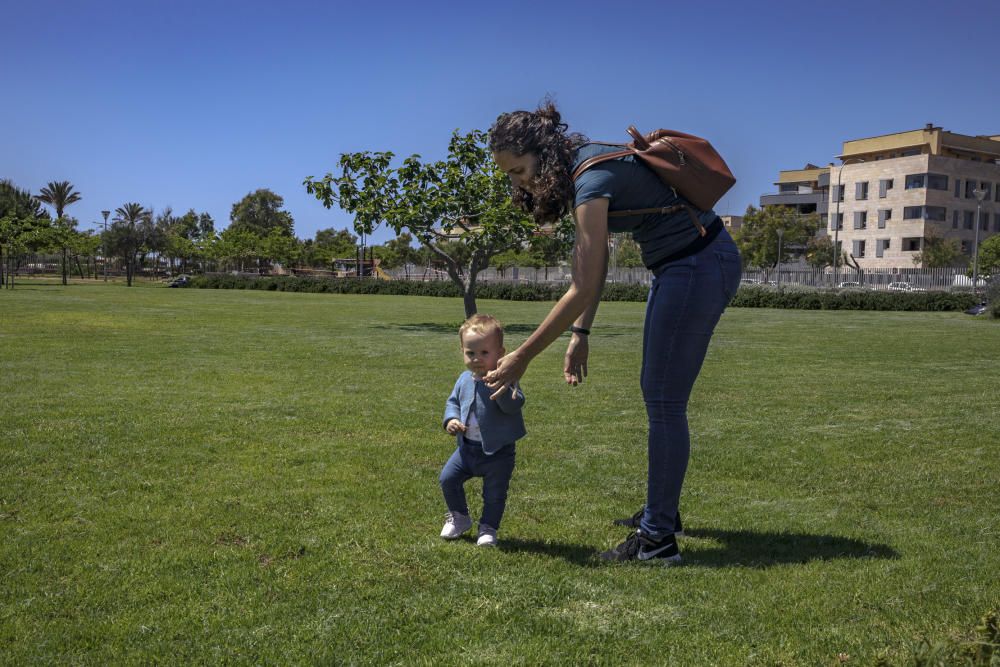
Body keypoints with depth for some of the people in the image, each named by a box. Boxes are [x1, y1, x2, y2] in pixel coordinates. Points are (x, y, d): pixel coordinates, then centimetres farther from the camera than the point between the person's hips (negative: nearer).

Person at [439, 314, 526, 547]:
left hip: (497, 451, -5)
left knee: (495, 493, 5)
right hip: (467, 447, 5)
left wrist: (503, 390, -51)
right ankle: (459, 517, 28)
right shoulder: (464, 380, 0)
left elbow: (514, 406, -32)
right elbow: (453, 401, 14)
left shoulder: (504, 380, -18)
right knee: (448, 478, 7)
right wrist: (450, 420, -6)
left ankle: (488, 527, 26)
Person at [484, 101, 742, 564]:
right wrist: (580, 334, 1)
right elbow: (591, 265, 7)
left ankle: (658, 539, 0)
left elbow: (584, 287, -25)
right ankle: (662, 511, 31)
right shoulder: (576, 172, 5)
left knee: (664, 401, -7)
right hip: (675, 266, 10)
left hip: (701, 266, -10)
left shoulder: (593, 180, -24)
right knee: (657, 391, 17)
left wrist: (522, 357, -22)